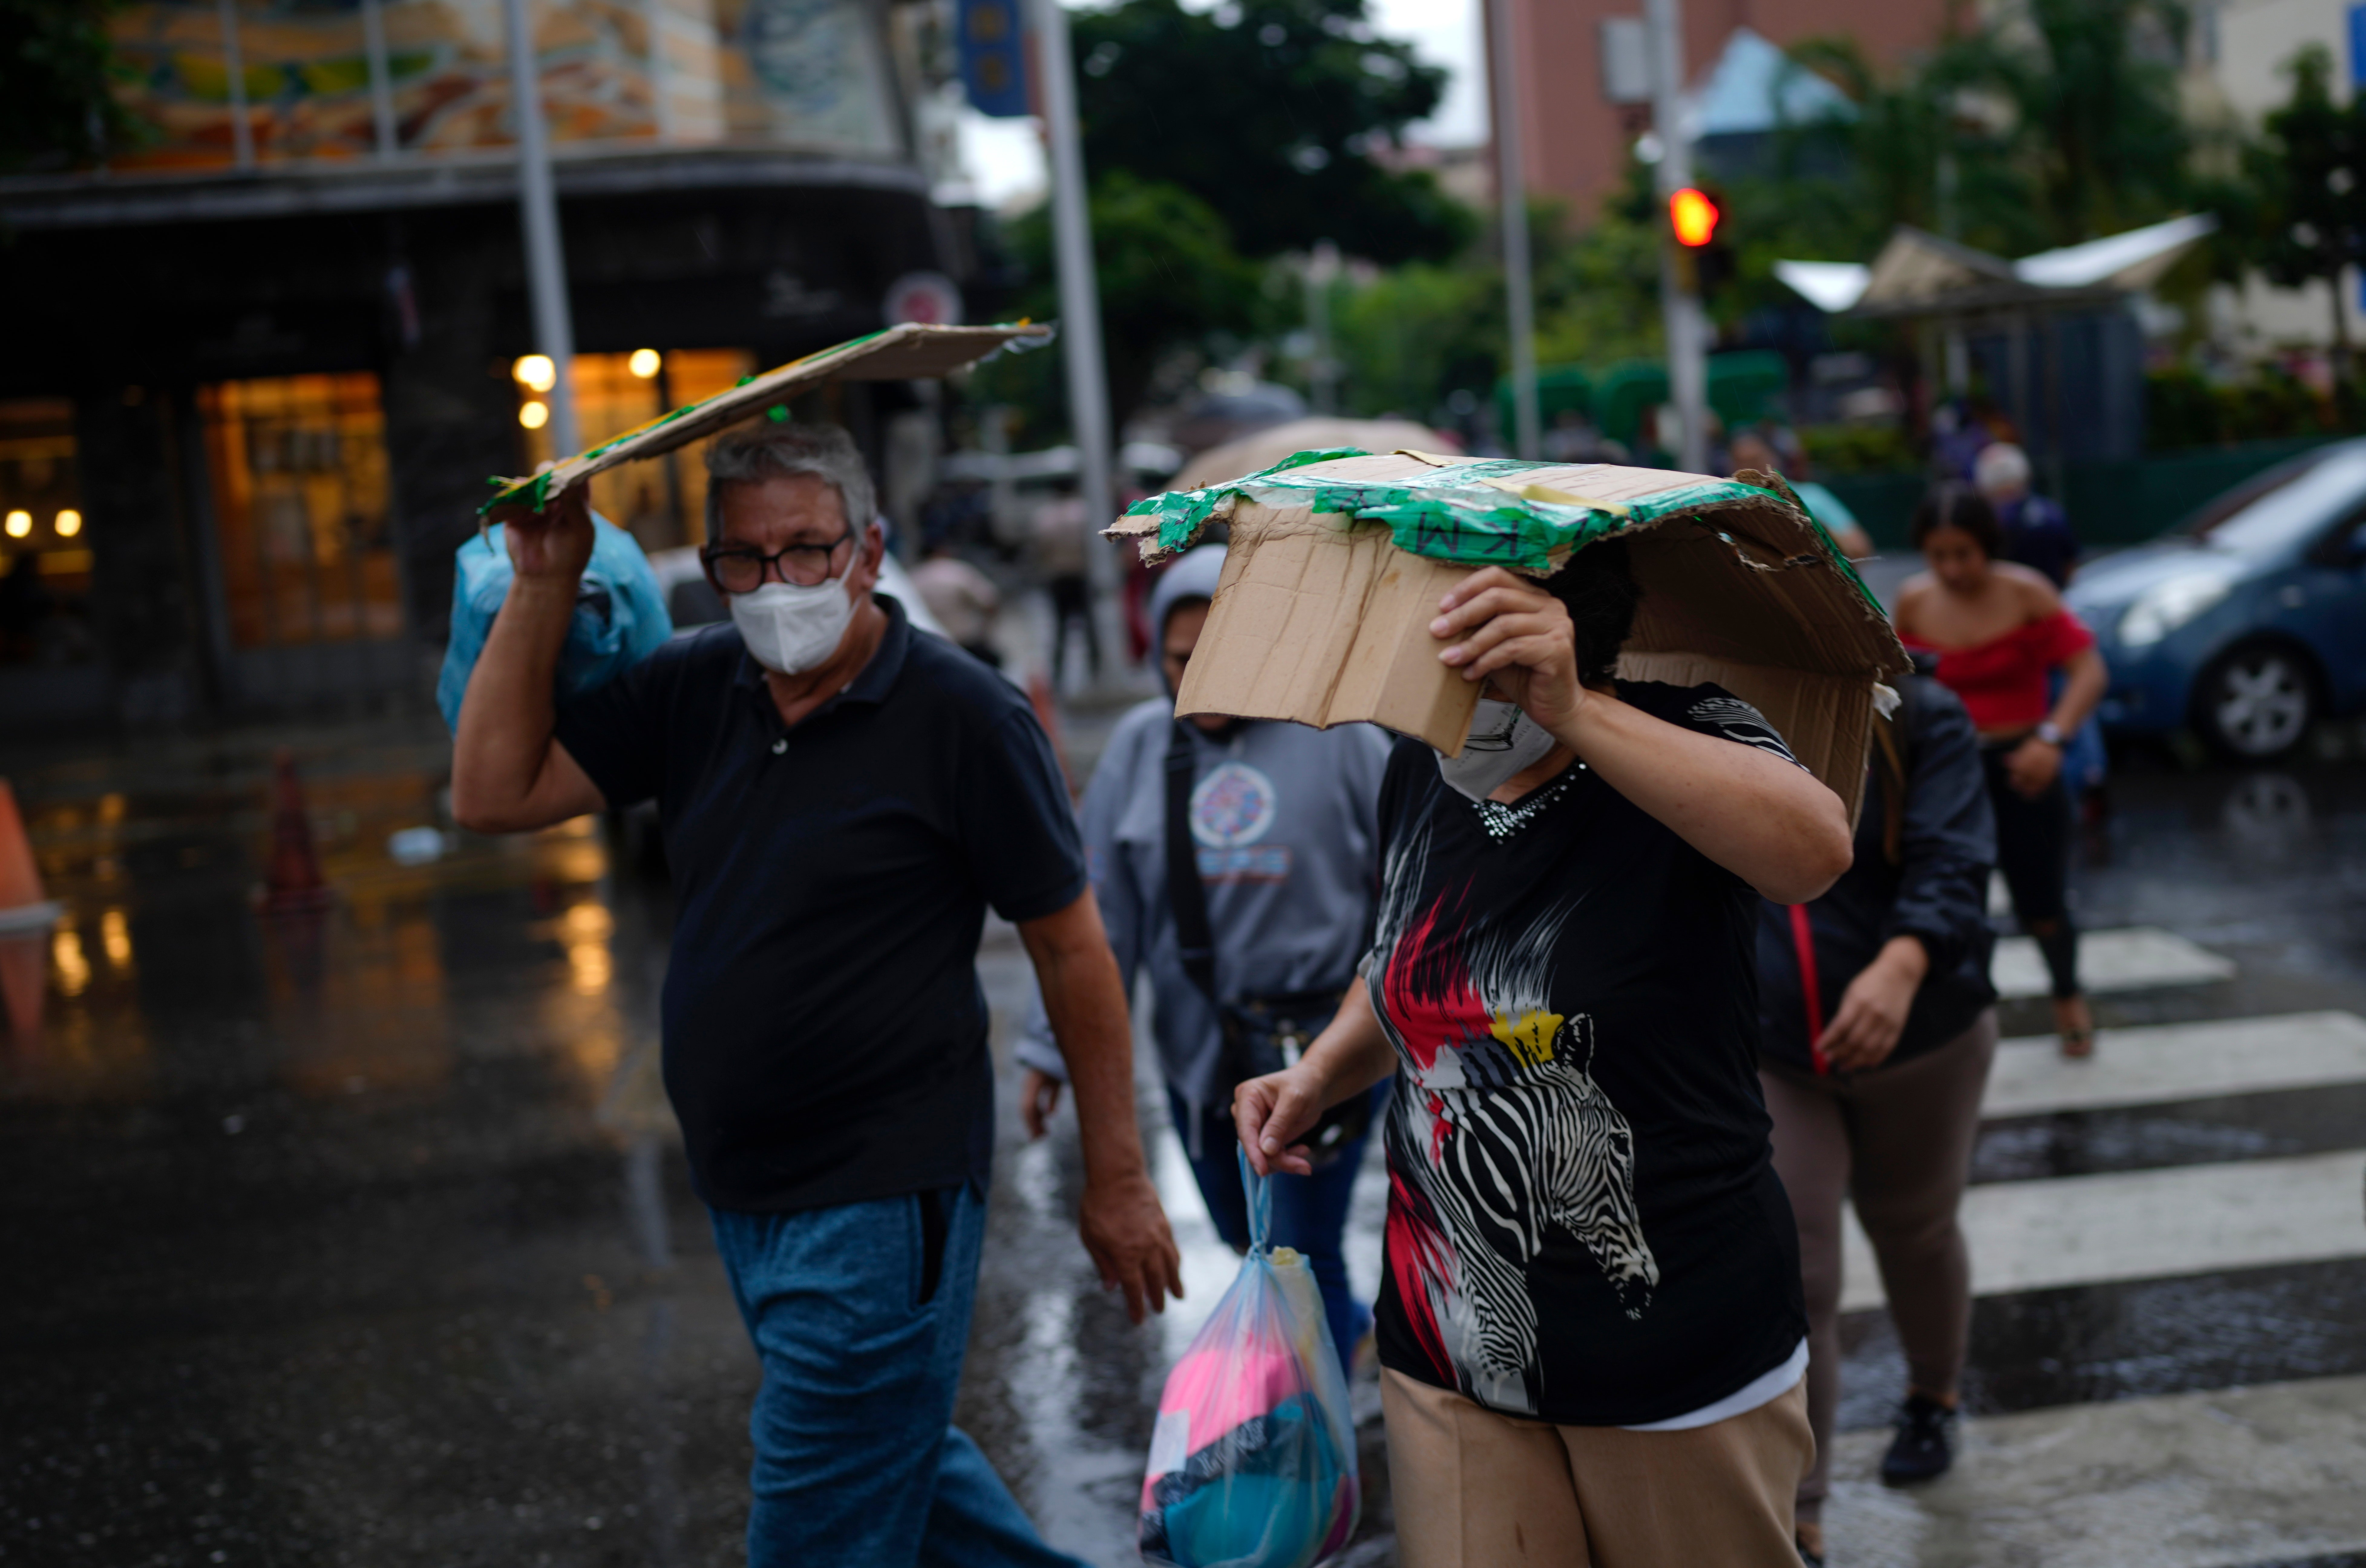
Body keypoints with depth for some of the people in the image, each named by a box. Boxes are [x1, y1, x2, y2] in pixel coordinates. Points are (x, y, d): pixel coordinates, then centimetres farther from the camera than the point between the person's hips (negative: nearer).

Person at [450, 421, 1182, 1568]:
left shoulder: (961, 716, -14)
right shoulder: (693, 688, 3)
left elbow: (1071, 948, -10)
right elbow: (495, 793, -1)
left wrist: (1116, 1179, -8)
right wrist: (544, 584, -7)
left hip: (884, 1195, -7)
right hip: (745, 1193, 7)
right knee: (901, 1461, 23)